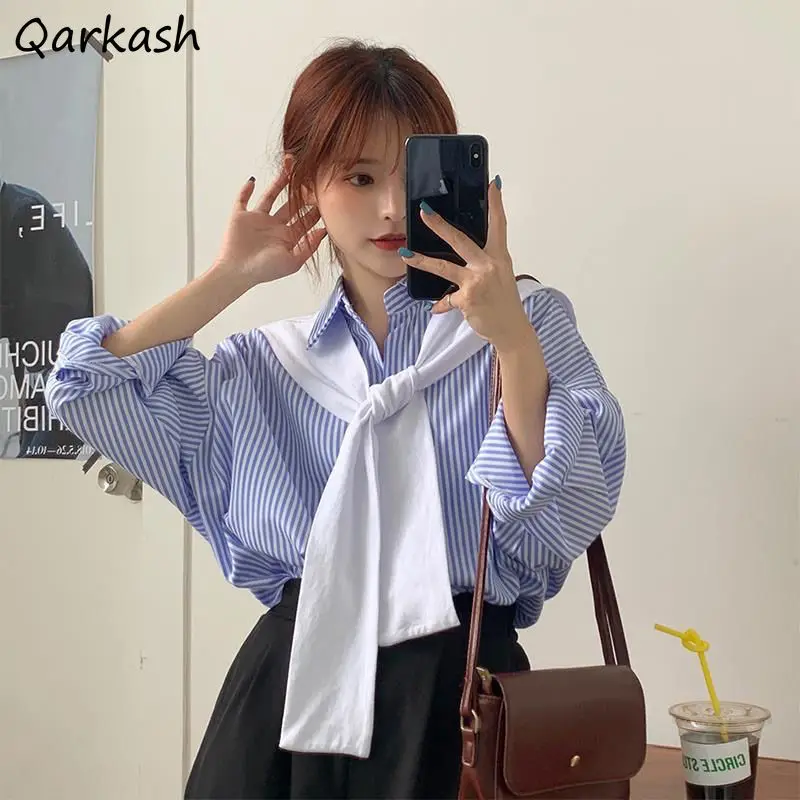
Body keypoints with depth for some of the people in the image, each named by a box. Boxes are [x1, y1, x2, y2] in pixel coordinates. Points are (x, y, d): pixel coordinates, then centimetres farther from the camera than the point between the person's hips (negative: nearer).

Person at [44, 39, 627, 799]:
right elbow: (90, 386, -1)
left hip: (459, 685, -2)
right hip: (290, 684, 3)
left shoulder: (528, 322, 1)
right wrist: (230, 277, 1)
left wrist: (509, 336, -24)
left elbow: (567, 520, -11)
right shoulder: (268, 363, 9)